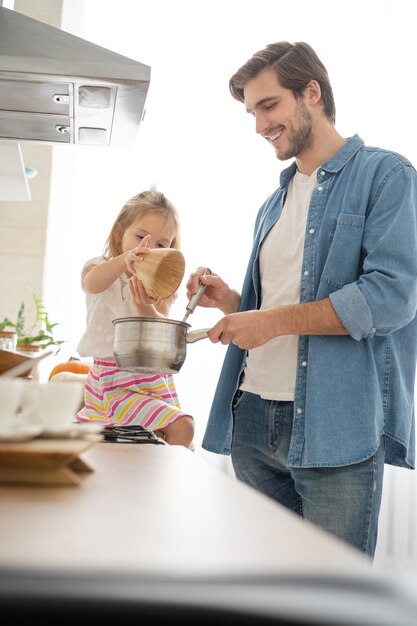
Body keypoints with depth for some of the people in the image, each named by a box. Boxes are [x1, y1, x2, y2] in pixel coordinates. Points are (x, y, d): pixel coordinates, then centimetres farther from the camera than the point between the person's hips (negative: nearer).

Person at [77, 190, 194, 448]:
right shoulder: (102, 268, -3)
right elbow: (93, 283, -30)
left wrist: (146, 309, -32)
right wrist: (125, 260, -50)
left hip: (156, 378, 5)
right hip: (115, 379, -5)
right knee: (181, 427, -21)